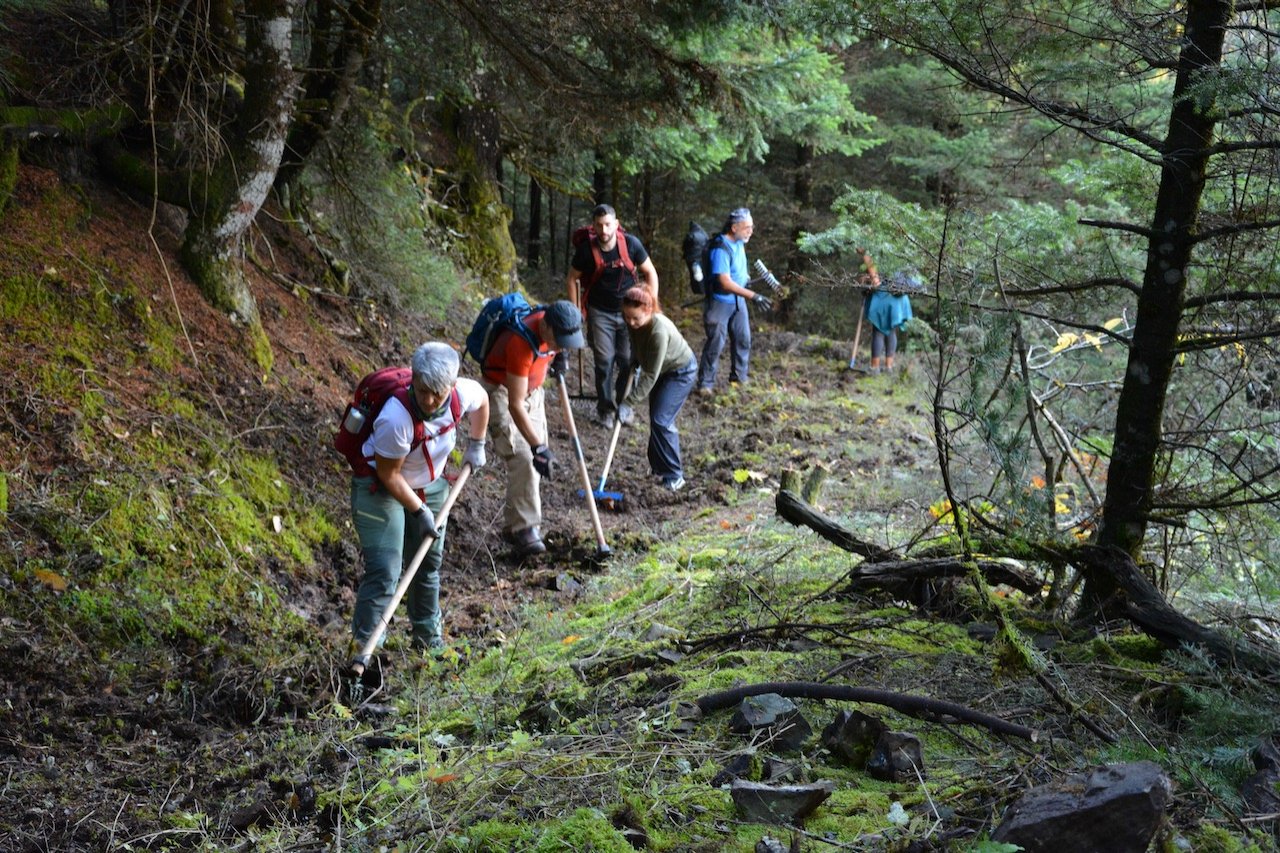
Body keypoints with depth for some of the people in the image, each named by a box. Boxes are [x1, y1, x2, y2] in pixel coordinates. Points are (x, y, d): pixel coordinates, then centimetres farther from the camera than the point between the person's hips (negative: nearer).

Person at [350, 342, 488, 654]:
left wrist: (476, 446, 10)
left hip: (430, 487, 6)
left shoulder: (464, 393, -21)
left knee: (429, 563, 16)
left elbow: (482, 401, 7)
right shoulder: (396, 418, -38)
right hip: (379, 489, -6)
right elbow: (388, 475, -25)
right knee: (384, 571, -14)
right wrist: (419, 511, -18)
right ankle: (363, 646, -8)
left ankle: (429, 637, 34)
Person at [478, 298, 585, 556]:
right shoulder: (522, 343, -37)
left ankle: (514, 524, 15)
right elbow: (515, 405, -35)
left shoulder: (553, 323, -16)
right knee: (522, 458, -19)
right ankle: (524, 528, -14)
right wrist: (538, 447, -36)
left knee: (536, 458, 6)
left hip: (532, 389, 8)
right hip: (501, 391, -8)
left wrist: (559, 355, 2)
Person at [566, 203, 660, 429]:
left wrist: (652, 306, -2)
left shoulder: (631, 244, -13)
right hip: (600, 313, -1)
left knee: (628, 360, 2)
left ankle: (622, 404, 22)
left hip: (628, 311, 1)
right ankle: (605, 409, 12)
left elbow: (650, 273, 0)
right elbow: (572, 279, 1)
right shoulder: (586, 249, -13)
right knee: (604, 361, -2)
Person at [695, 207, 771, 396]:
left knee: (743, 339, 13)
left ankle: (739, 378, 27)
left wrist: (746, 279, 17)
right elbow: (726, 283, -31)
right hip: (720, 302, -8)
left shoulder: (739, 243, -1)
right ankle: (705, 384, 6)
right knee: (716, 343, -4)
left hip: (738, 300, 8)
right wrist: (753, 296, -33)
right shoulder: (721, 249, -27)